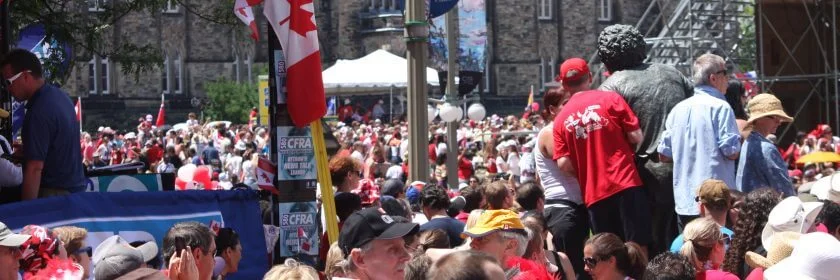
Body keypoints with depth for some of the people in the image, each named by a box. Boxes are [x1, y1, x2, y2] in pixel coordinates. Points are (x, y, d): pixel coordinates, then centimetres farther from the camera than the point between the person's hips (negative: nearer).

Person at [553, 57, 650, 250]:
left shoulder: (561, 119, 8)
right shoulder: (610, 99, 1)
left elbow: (564, 164, 0)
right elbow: (636, 136, -4)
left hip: (594, 194, 3)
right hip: (626, 185, -3)